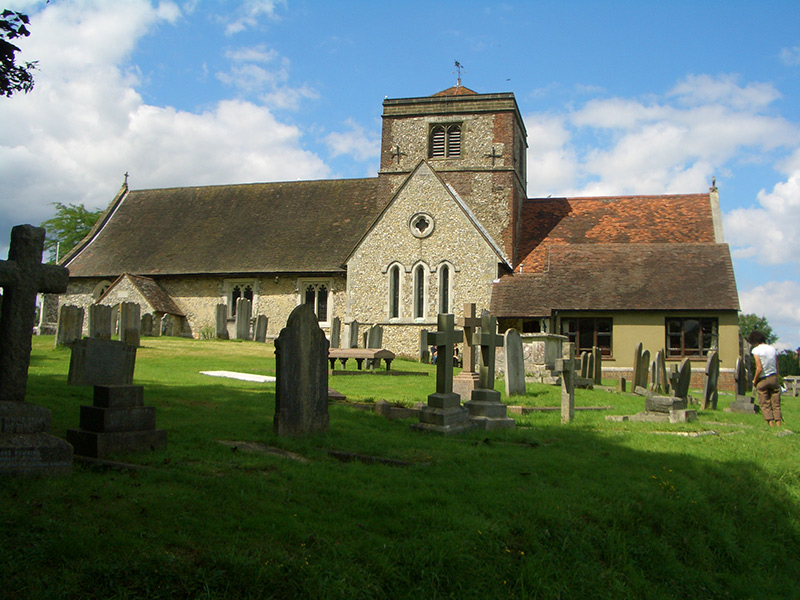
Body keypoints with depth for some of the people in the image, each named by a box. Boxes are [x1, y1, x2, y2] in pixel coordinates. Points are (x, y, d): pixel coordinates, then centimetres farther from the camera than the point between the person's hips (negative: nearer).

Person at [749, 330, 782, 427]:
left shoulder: (756, 350, -11)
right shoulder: (773, 349, 6)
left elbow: (759, 368, -16)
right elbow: (777, 367, 6)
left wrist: (754, 381, -4)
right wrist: (775, 378, 16)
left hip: (762, 380, -4)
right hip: (773, 378, 4)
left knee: (765, 404, 3)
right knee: (776, 404, 8)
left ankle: (771, 424, -4)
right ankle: (778, 425, 4)